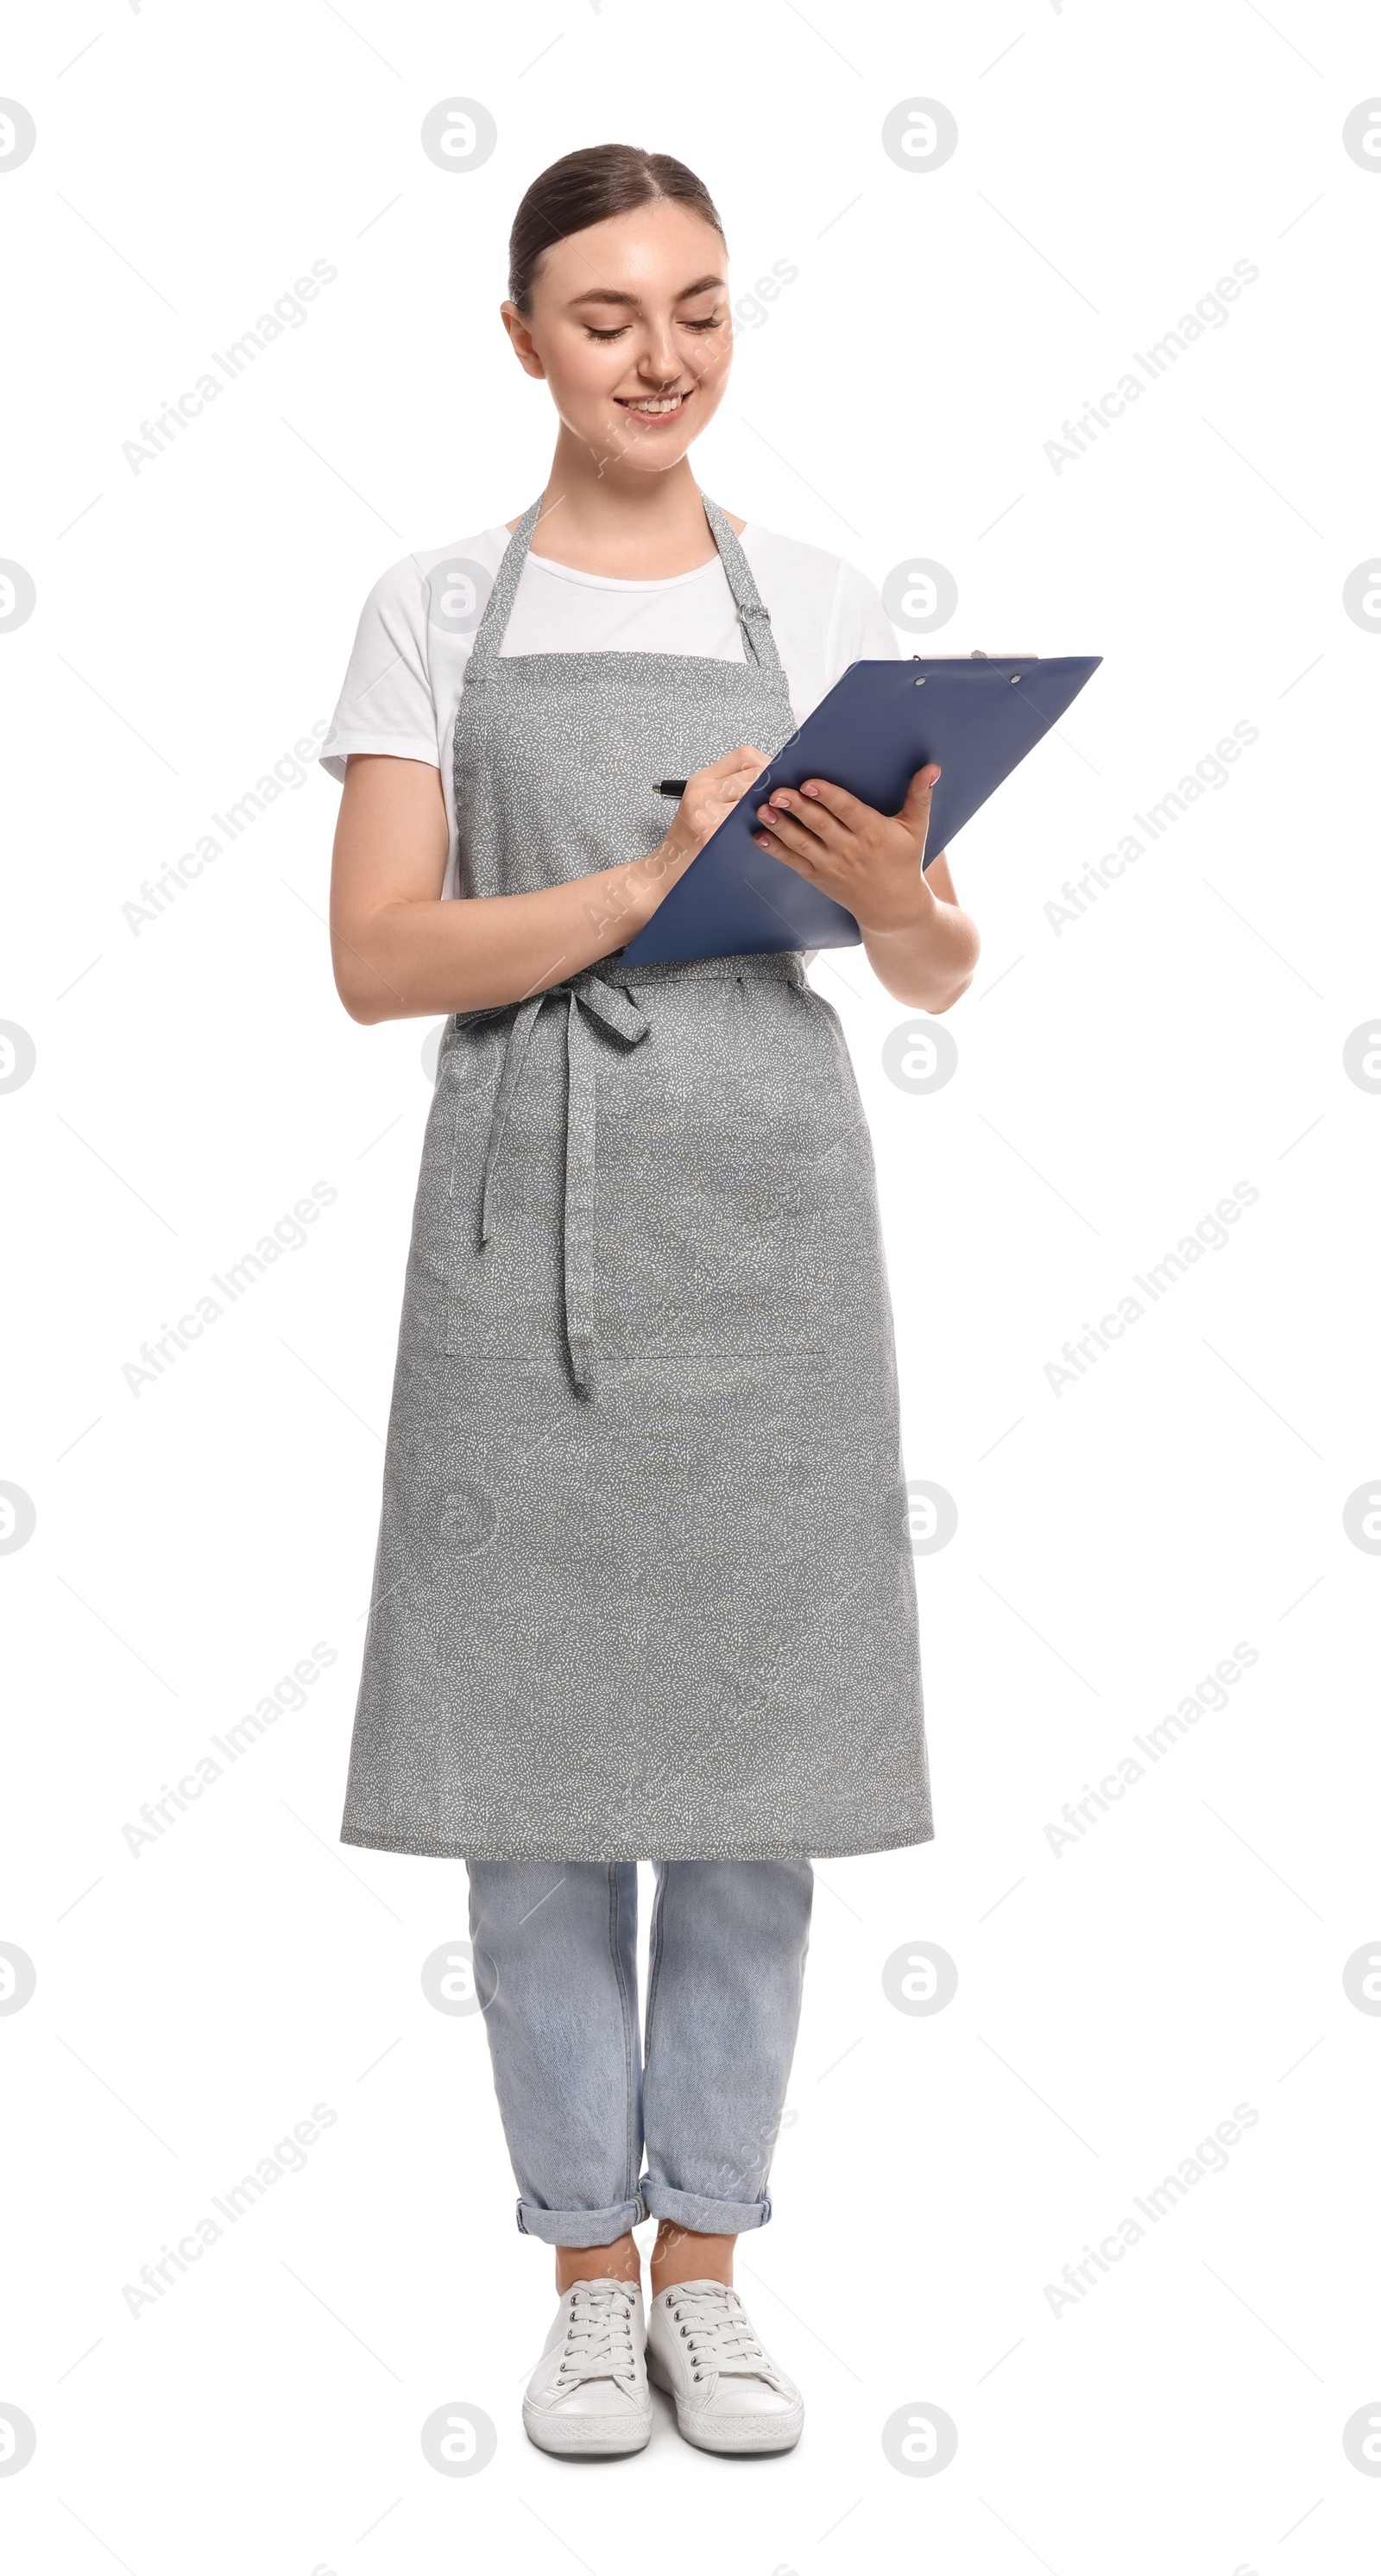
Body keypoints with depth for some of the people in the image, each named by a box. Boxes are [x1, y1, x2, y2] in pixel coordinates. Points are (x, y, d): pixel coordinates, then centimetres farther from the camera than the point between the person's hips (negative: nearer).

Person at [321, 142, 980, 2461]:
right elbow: (378, 958, -5)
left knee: (752, 1748, 3)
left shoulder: (820, 612, 10)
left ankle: (706, 2263, 16)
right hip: (526, 1222, -1)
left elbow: (938, 975, 9)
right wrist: (657, 881, -17)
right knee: (532, 1756, 1)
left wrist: (891, 890, -14)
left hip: (762, 1221, 1)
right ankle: (588, 2269, 15)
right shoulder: (436, 614, 7)